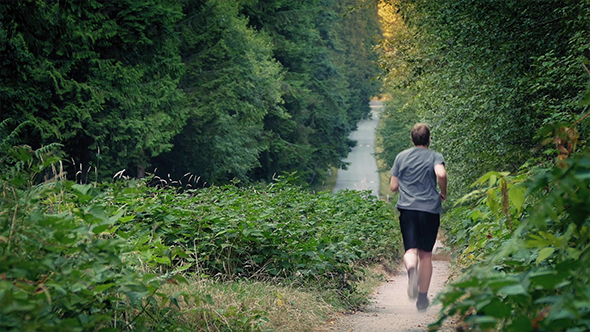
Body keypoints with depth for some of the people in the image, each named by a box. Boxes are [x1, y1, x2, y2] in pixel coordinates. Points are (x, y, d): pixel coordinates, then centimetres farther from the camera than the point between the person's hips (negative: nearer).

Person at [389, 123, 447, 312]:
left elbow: (393, 187, 10)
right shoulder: (435, 156, 3)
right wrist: (443, 193, -2)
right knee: (426, 255, 10)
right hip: (430, 209, -1)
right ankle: (422, 298, 13)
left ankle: (412, 269, -42)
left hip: (407, 208, 1)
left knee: (411, 250, -5)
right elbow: (441, 174, -19)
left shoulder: (401, 157, 10)